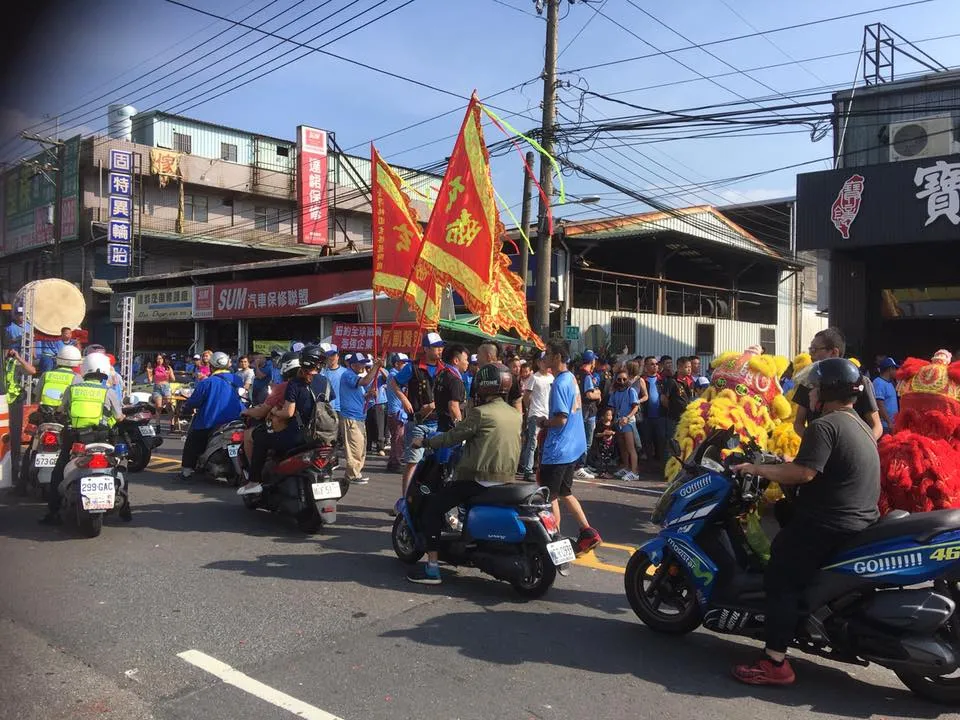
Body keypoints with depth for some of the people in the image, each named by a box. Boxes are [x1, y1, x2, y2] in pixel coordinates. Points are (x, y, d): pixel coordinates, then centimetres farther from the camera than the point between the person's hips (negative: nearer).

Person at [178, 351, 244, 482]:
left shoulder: (206, 383, -12)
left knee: (191, 443, 17)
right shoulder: (237, 380, 6)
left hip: (209, 423, -5)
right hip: (235, 422, 5)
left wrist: (186, 405, 13)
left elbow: (193, 402, -9)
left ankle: (186, 469, 14)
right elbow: (242, 399, 19)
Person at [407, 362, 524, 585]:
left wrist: (426, 442, 5)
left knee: (432, 507, -1)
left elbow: (454, 436, -9)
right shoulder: (515, 415, 9)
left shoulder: (480, 412, -14)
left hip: (480, 479, -8)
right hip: (507, 479, 8)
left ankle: (432, 568, -6)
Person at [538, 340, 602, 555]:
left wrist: (543, 423, -7)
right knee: (564, 493, 19)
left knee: (550, 496, 3)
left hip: (557, 450, -10)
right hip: (571, 447, 10)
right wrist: (548, 423, 10)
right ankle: (587, 532, 20)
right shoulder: (571, 378, 10)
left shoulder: (560, 383, -19)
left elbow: (561, 419, -24)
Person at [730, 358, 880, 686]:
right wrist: (785, 468, 22)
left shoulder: (824, 426, -16)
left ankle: (774, 664, -13)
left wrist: (757, 468, -16)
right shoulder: (861, 427, 15)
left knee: (782, 582, -9)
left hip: (827, 525, -11)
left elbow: (804, 473, -26)